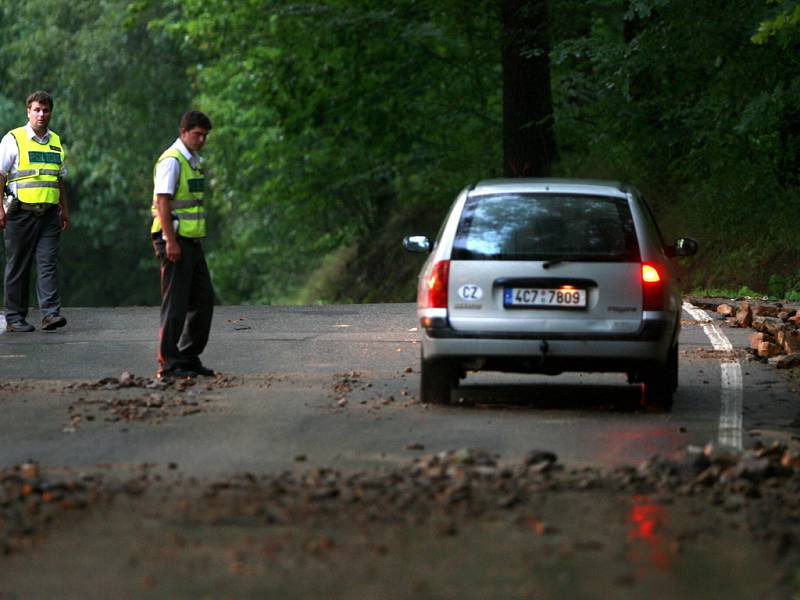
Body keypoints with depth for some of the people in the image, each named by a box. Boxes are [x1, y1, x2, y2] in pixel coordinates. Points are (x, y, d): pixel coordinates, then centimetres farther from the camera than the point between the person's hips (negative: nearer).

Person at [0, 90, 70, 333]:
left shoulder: (56, 142, 15)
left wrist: (64, 210, 21)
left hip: (49, 213, 4)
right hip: (21, 211, -4)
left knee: (48, 263, -6)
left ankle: (50, 313, -13)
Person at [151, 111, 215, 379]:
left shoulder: (194, 161, 16)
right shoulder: (171, 161, -13)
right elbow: (162, 202, -19)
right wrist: (171, 242, -24)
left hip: (192, 240, 9)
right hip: (174, 240, -9)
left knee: (203, 298, 10)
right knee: (176, 302, -6)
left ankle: (189, 357, 19)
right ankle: (169, 363, -2)